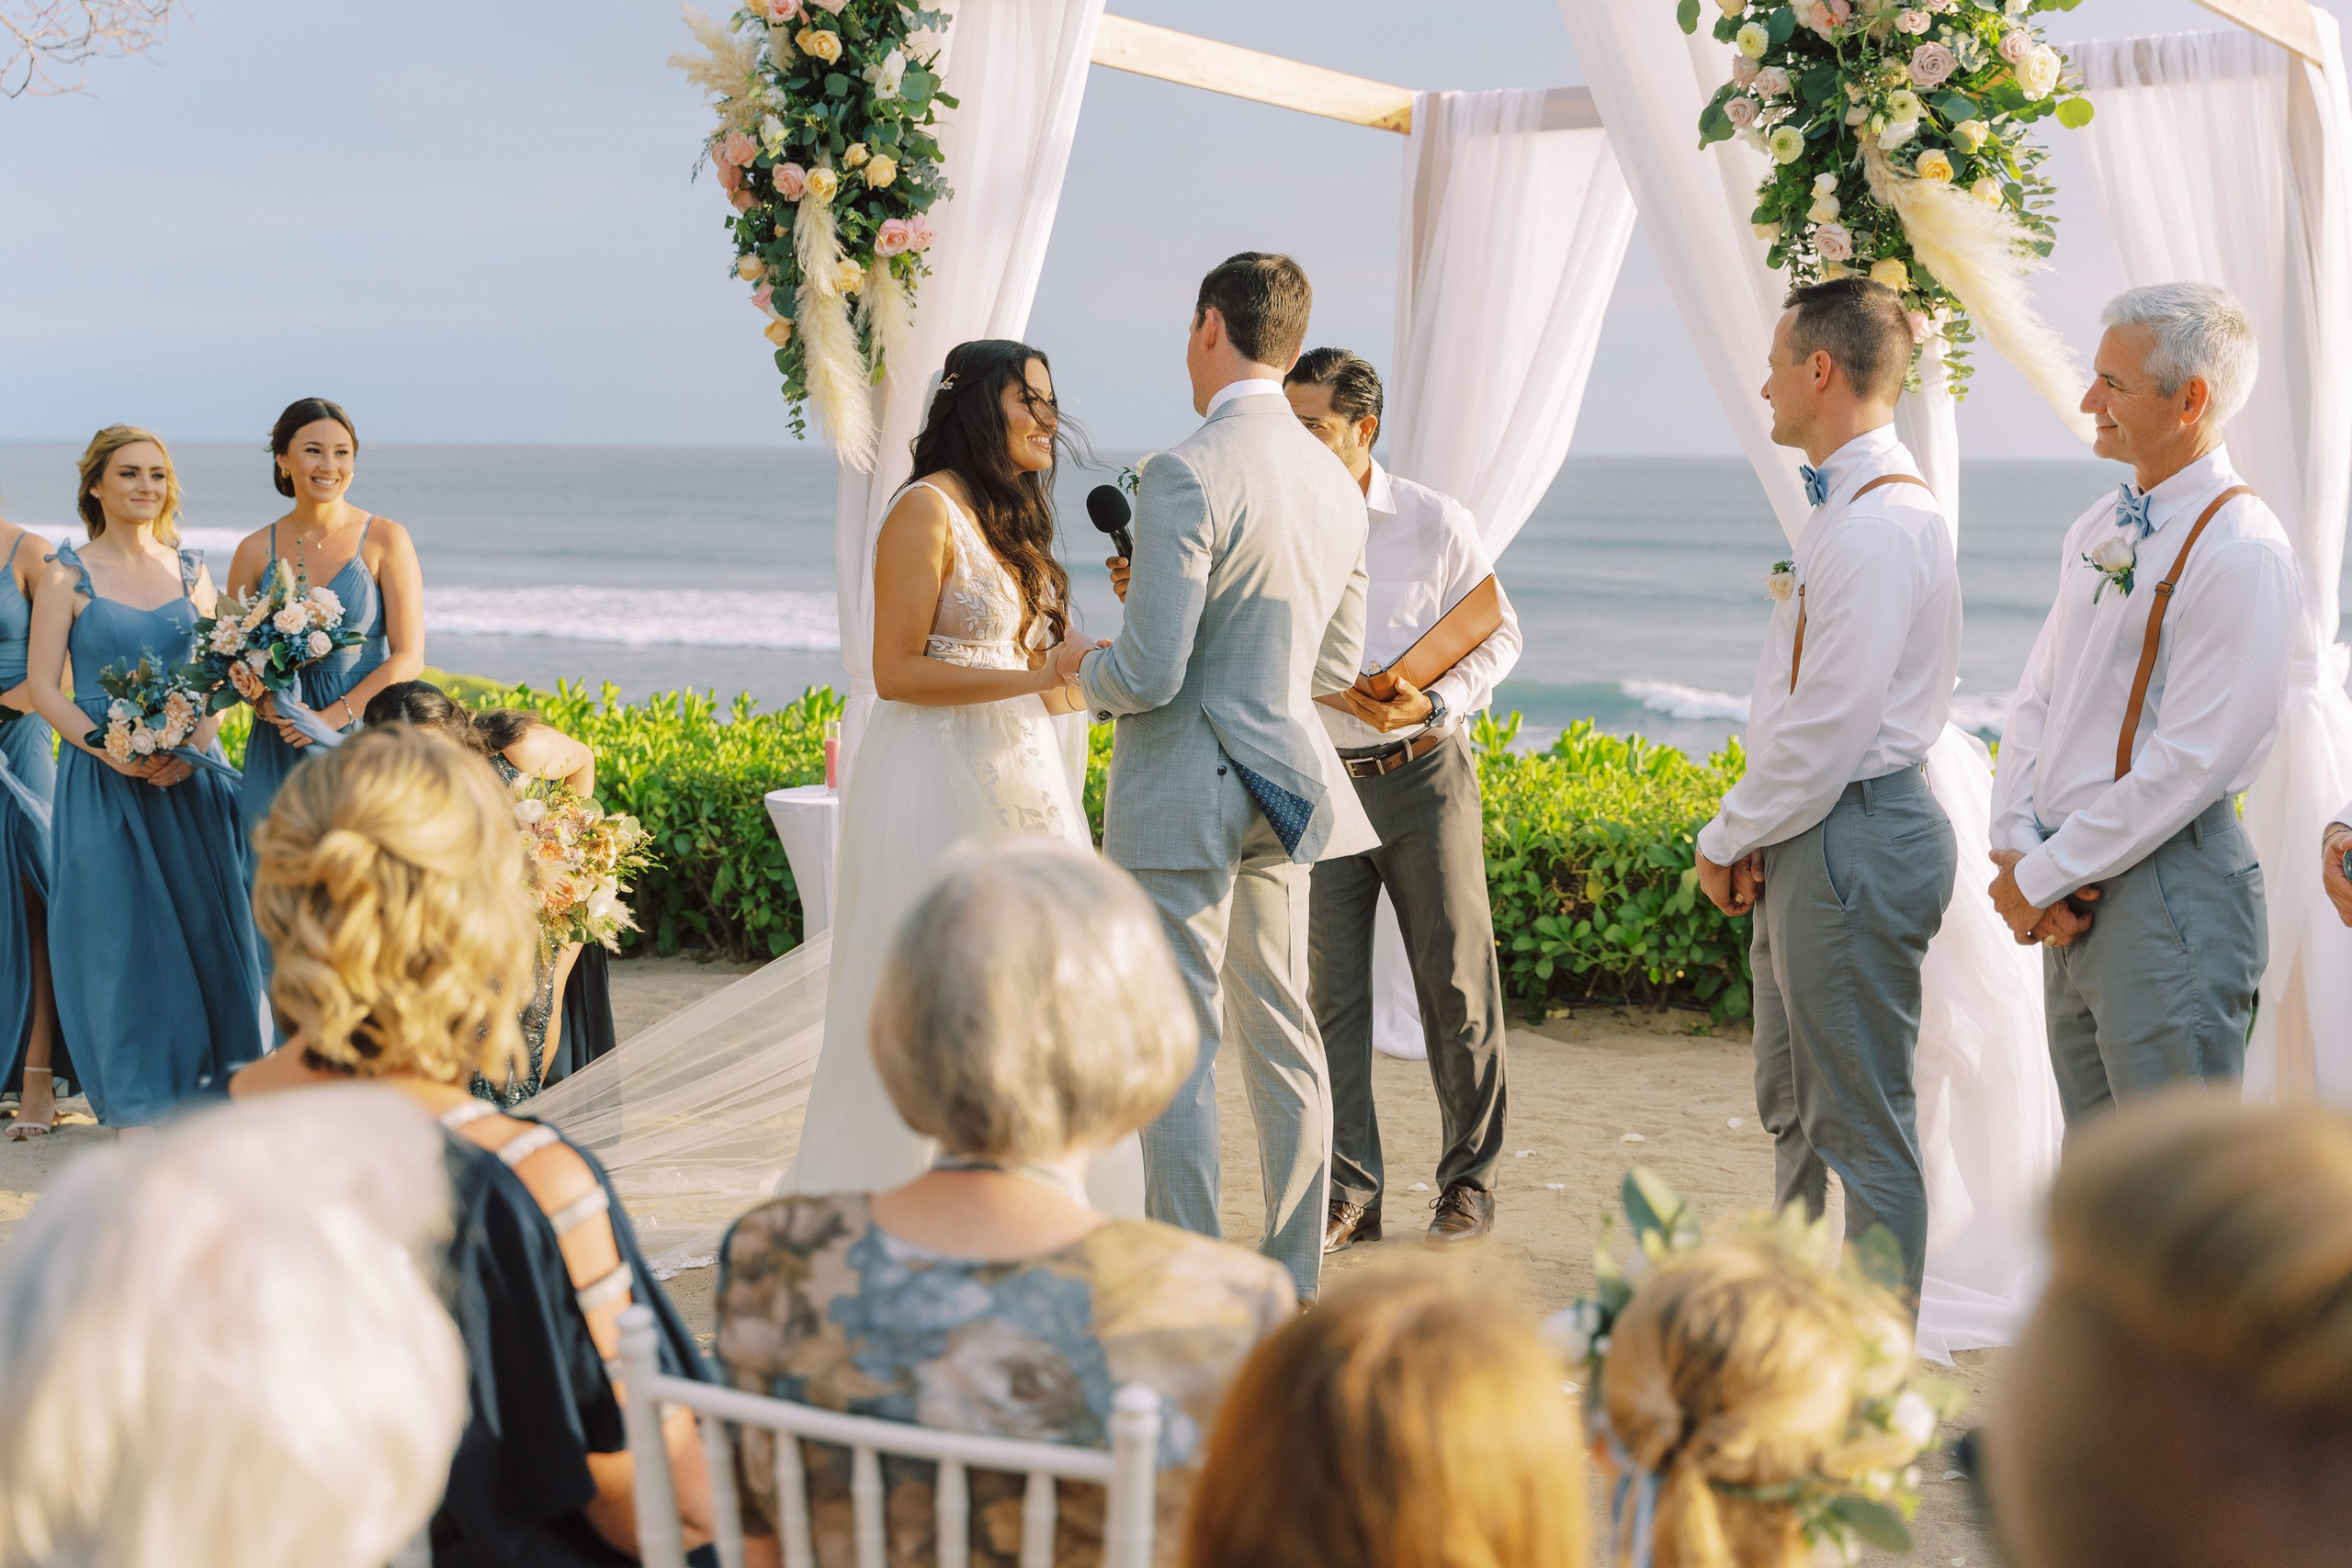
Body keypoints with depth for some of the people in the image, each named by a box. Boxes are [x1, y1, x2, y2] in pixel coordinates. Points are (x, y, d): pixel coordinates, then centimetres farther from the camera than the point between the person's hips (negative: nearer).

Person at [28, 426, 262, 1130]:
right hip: (103, 779, -3)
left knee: (200, 924, 2)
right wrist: (110, 751, -17)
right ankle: (136, 1104, 6)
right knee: (119, 931, -2)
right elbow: (43, 686, -4)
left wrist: (191, 748, -10)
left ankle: (202, 1085, 13)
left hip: (190, 775, 3)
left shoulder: (190, 571, 9)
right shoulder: (65, 574, -1)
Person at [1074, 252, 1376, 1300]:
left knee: (1178, 1051, -1)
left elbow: (1147, 675, -21)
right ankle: (1294, 1281, 22)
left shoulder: (1187, 475, -18)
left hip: (1183, 791, -8)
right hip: (1286, 783, 8)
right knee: (1281, 1030, 15)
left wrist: (1079, 665, 1)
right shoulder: (1335, 480, 7)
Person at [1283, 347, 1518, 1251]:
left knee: (1456, 984, 4)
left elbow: (1498, 634, 4)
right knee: (1330, 993, 2)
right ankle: (1348, 1196, 12)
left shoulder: (1436, 523, -2)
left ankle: (1468, 1184, 19)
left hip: (1423, 775, -1)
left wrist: (1436, 703, -13)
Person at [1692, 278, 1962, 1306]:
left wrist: (1728, 839, -11)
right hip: (1811, 837, 11)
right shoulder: (1847, 507, 14)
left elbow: (1831, 725, -23)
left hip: (1851, 837, -11)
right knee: (1793, 1107, 22)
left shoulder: (1875, 525, -20)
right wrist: (1750, 835, 7)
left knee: (1865, 1127, -2)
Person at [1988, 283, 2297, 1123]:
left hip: (2167, 889, -8)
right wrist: (2016, 848, -2)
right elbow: (2036, 698, 13)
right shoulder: (2098, 529, 12)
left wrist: (2040, 877, -13)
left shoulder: (2241, 550, -15)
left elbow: (2188, 763, -19)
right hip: (2074, 895, 8)